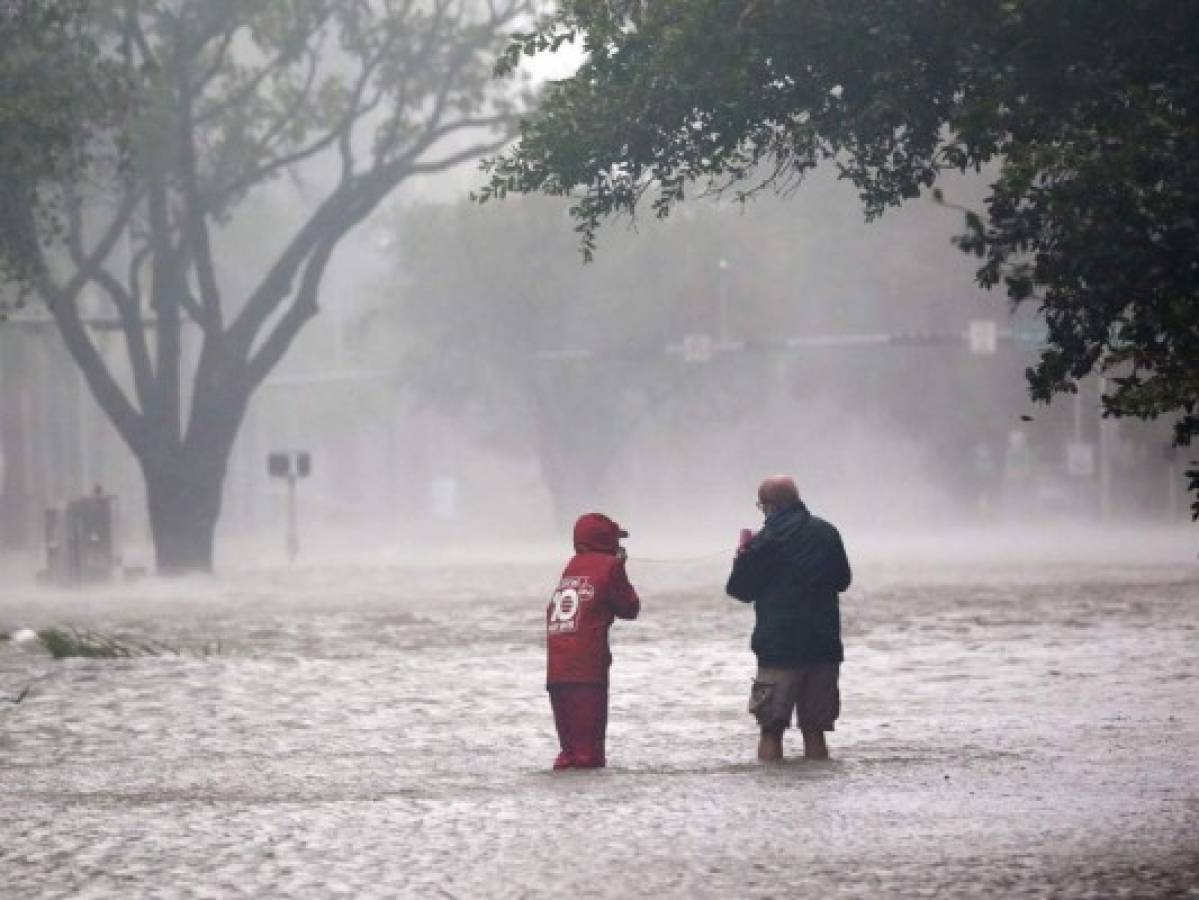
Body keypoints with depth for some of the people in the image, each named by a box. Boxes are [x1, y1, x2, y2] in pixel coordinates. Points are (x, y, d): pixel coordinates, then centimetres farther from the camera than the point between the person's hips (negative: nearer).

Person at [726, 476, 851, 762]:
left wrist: (742, 553, 13)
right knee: (815, 730, 9)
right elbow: (843, 580, 17)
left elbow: (740, 590, -2)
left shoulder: (766, 540, -10)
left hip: (779, 645, -4)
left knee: (771, 729, 1)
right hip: (824, 645, 4)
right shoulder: (827, 533, 5)